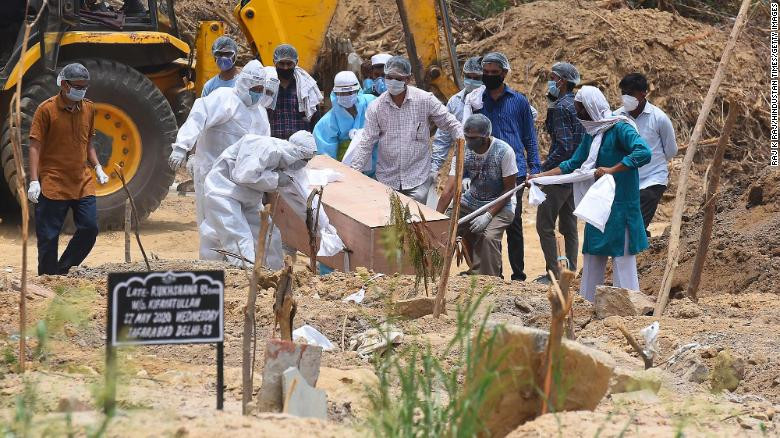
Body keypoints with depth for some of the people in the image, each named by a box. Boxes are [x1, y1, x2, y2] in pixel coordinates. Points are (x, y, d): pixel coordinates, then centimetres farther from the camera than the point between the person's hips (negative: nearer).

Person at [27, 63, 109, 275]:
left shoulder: (88, 108, 9)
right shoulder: (47, 109, -9)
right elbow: (35, 146, -9)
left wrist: (97, 167, 7)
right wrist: (34, 180, -17)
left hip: (82, 183, 5)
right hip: (53, 184, -5)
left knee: (89, 228, -1)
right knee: (48, 236, -1)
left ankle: (63, 270, 14)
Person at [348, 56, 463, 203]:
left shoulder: (425, 100, -5)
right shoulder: (376, 107, -2)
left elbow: (451, 125, 3)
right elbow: (366, 143, 1)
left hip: (418, 179, -2)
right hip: (387, 180, 2)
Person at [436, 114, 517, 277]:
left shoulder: (504, 152, -20)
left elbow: (509, 189, -14)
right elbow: (449, 190, -14)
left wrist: (488, 215, -24)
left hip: (498, 206, -5)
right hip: (470, 203, 5)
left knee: (488, 237, -31)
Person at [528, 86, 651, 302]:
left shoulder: (620, 128, -14)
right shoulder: (591, 134, 13)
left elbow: (643, 152, -27)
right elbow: (573, 164, 18)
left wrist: (612, 170, -27)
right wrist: (542, 176, 10)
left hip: (620, 207, -9)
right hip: (597, 207, 9)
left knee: (622, 258, -5)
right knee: (593, 255, 11)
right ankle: (588, 302, 18)